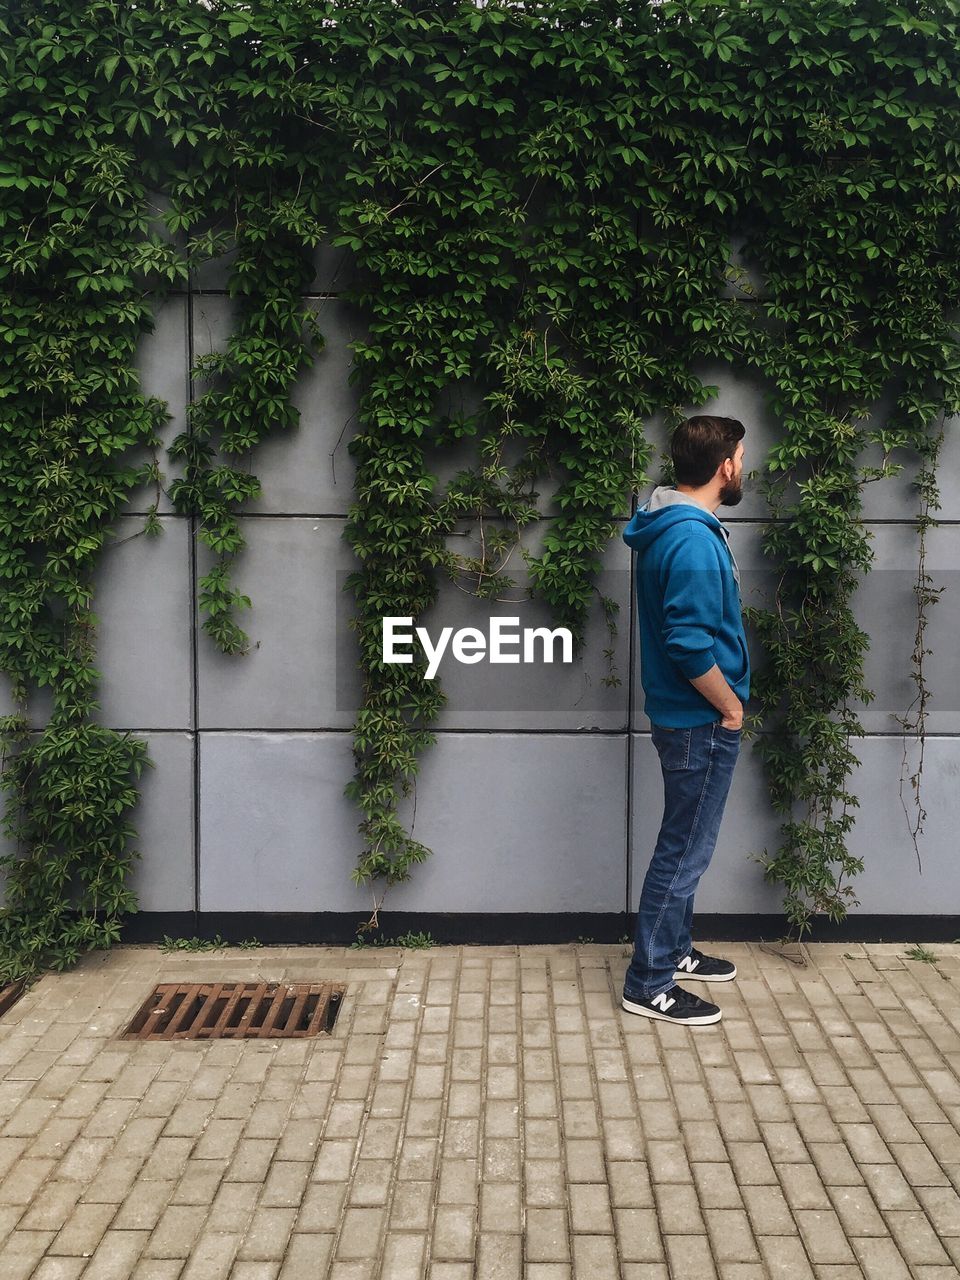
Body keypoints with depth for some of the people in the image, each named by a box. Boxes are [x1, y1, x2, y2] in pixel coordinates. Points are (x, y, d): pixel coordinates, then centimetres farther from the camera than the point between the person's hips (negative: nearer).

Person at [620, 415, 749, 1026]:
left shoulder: (673, 529, 9)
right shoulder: (695, 540, -23)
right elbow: (690, 643, -28)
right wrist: (730, 707, -14)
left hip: (688, 718, 10)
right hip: (702, 723, -10)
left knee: (684, 846, 21)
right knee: (684, 852, 0)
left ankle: (675, 950, 37)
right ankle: (650, 985, 12)